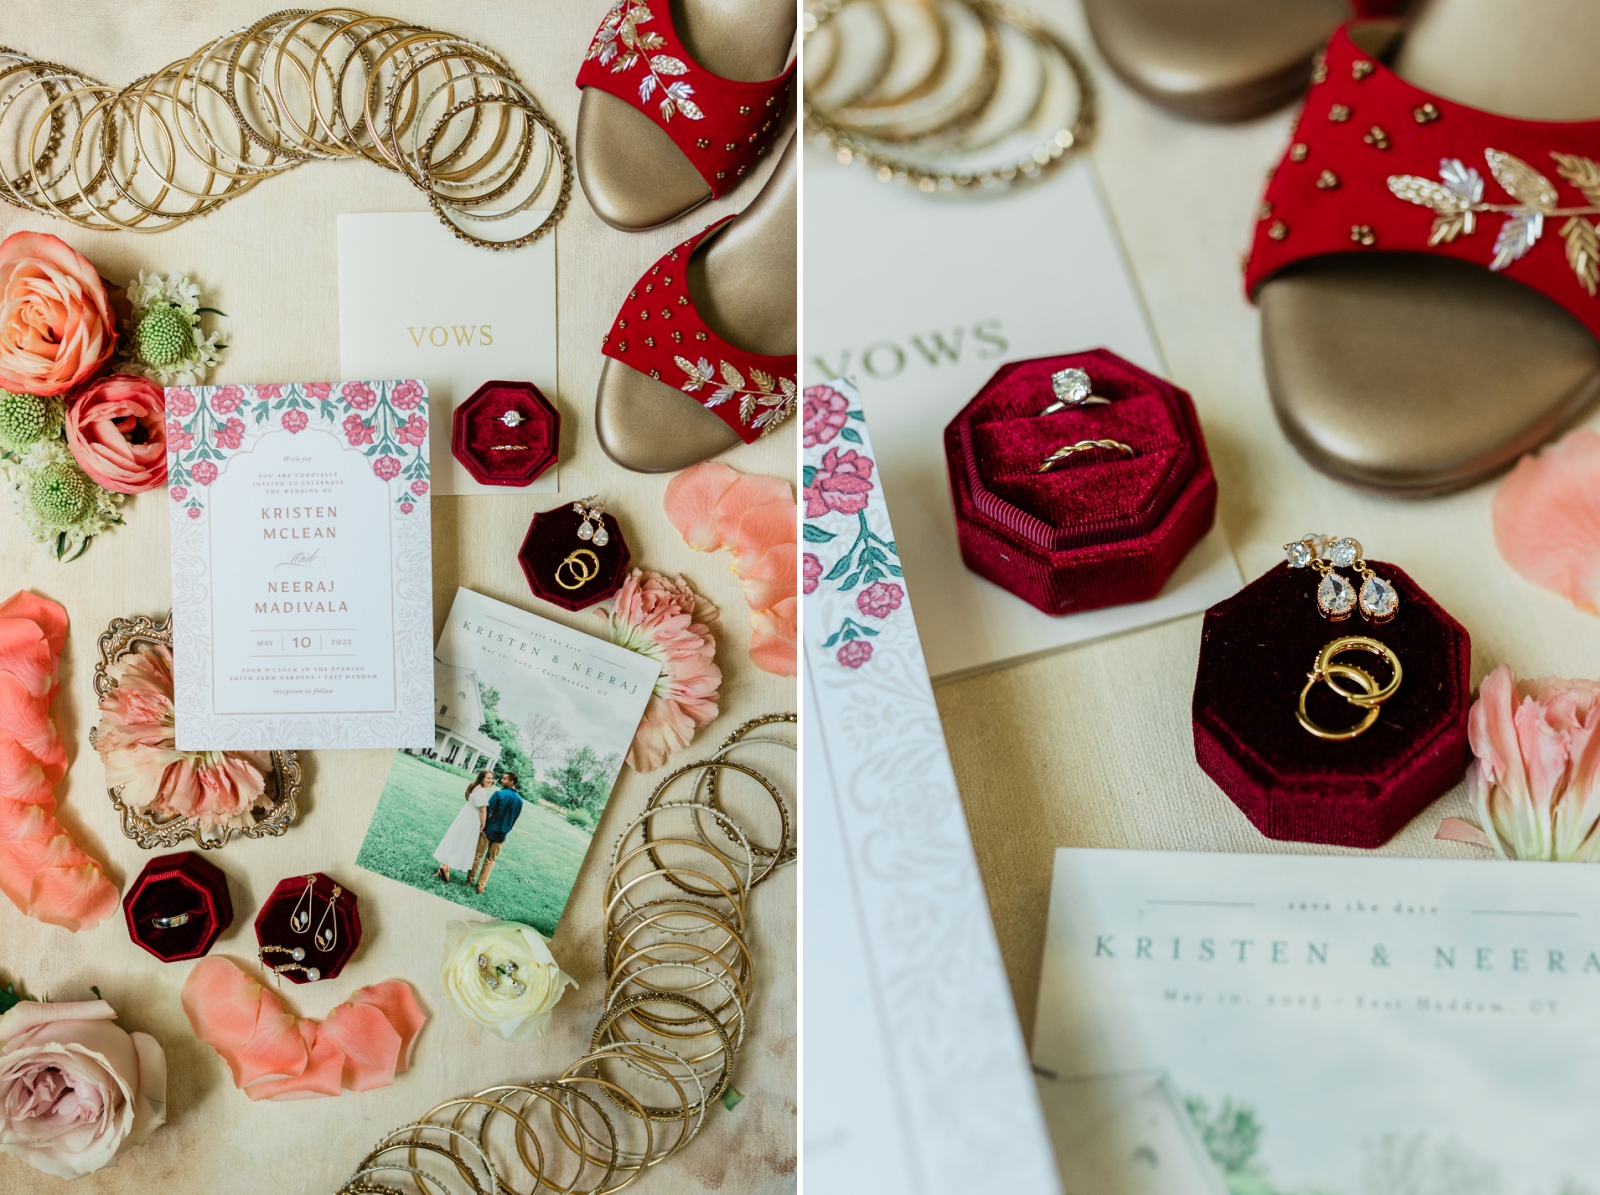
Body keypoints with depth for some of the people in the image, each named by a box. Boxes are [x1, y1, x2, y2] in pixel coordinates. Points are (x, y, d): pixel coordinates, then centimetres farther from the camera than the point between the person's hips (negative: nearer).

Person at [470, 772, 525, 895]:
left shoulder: (499, 794, -15)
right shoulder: (519, 800, 2)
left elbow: (488, 812, -14)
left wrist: (483, 825, -1)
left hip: (489, 830, -4)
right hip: (502, 834, 4)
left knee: (477, 855, 12)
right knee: (490, 860, 12)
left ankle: (470, 880, 21)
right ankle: (480, 887, 11)